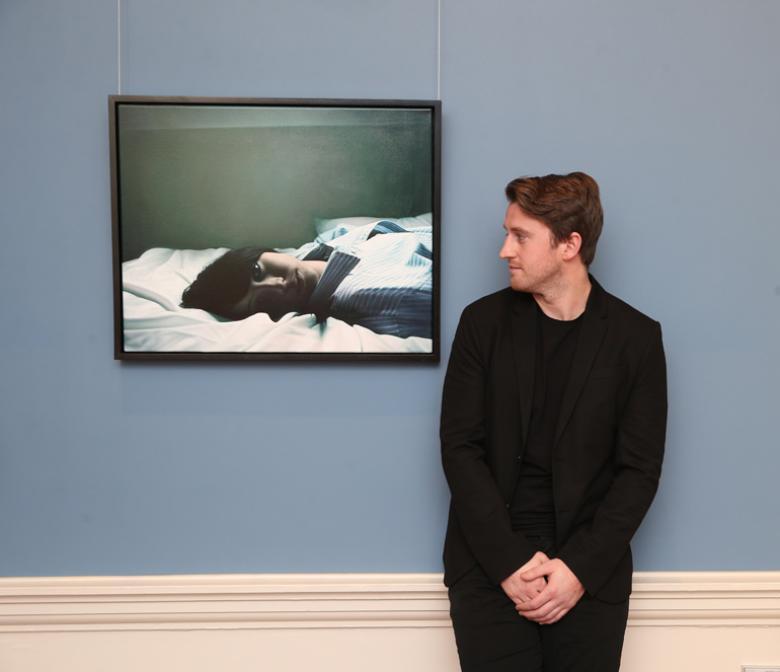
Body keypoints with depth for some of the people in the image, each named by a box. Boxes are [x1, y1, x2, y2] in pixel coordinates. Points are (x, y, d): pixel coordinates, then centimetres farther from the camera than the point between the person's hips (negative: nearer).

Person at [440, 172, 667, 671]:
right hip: (490, 566, 0)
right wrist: (509, 561, -12)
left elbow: (640, 469, -2)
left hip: (591, 572, 0)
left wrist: (580, 568, -12)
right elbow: (460, 446, -3)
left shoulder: (636, 336, -1)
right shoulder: (483, 321, 1)